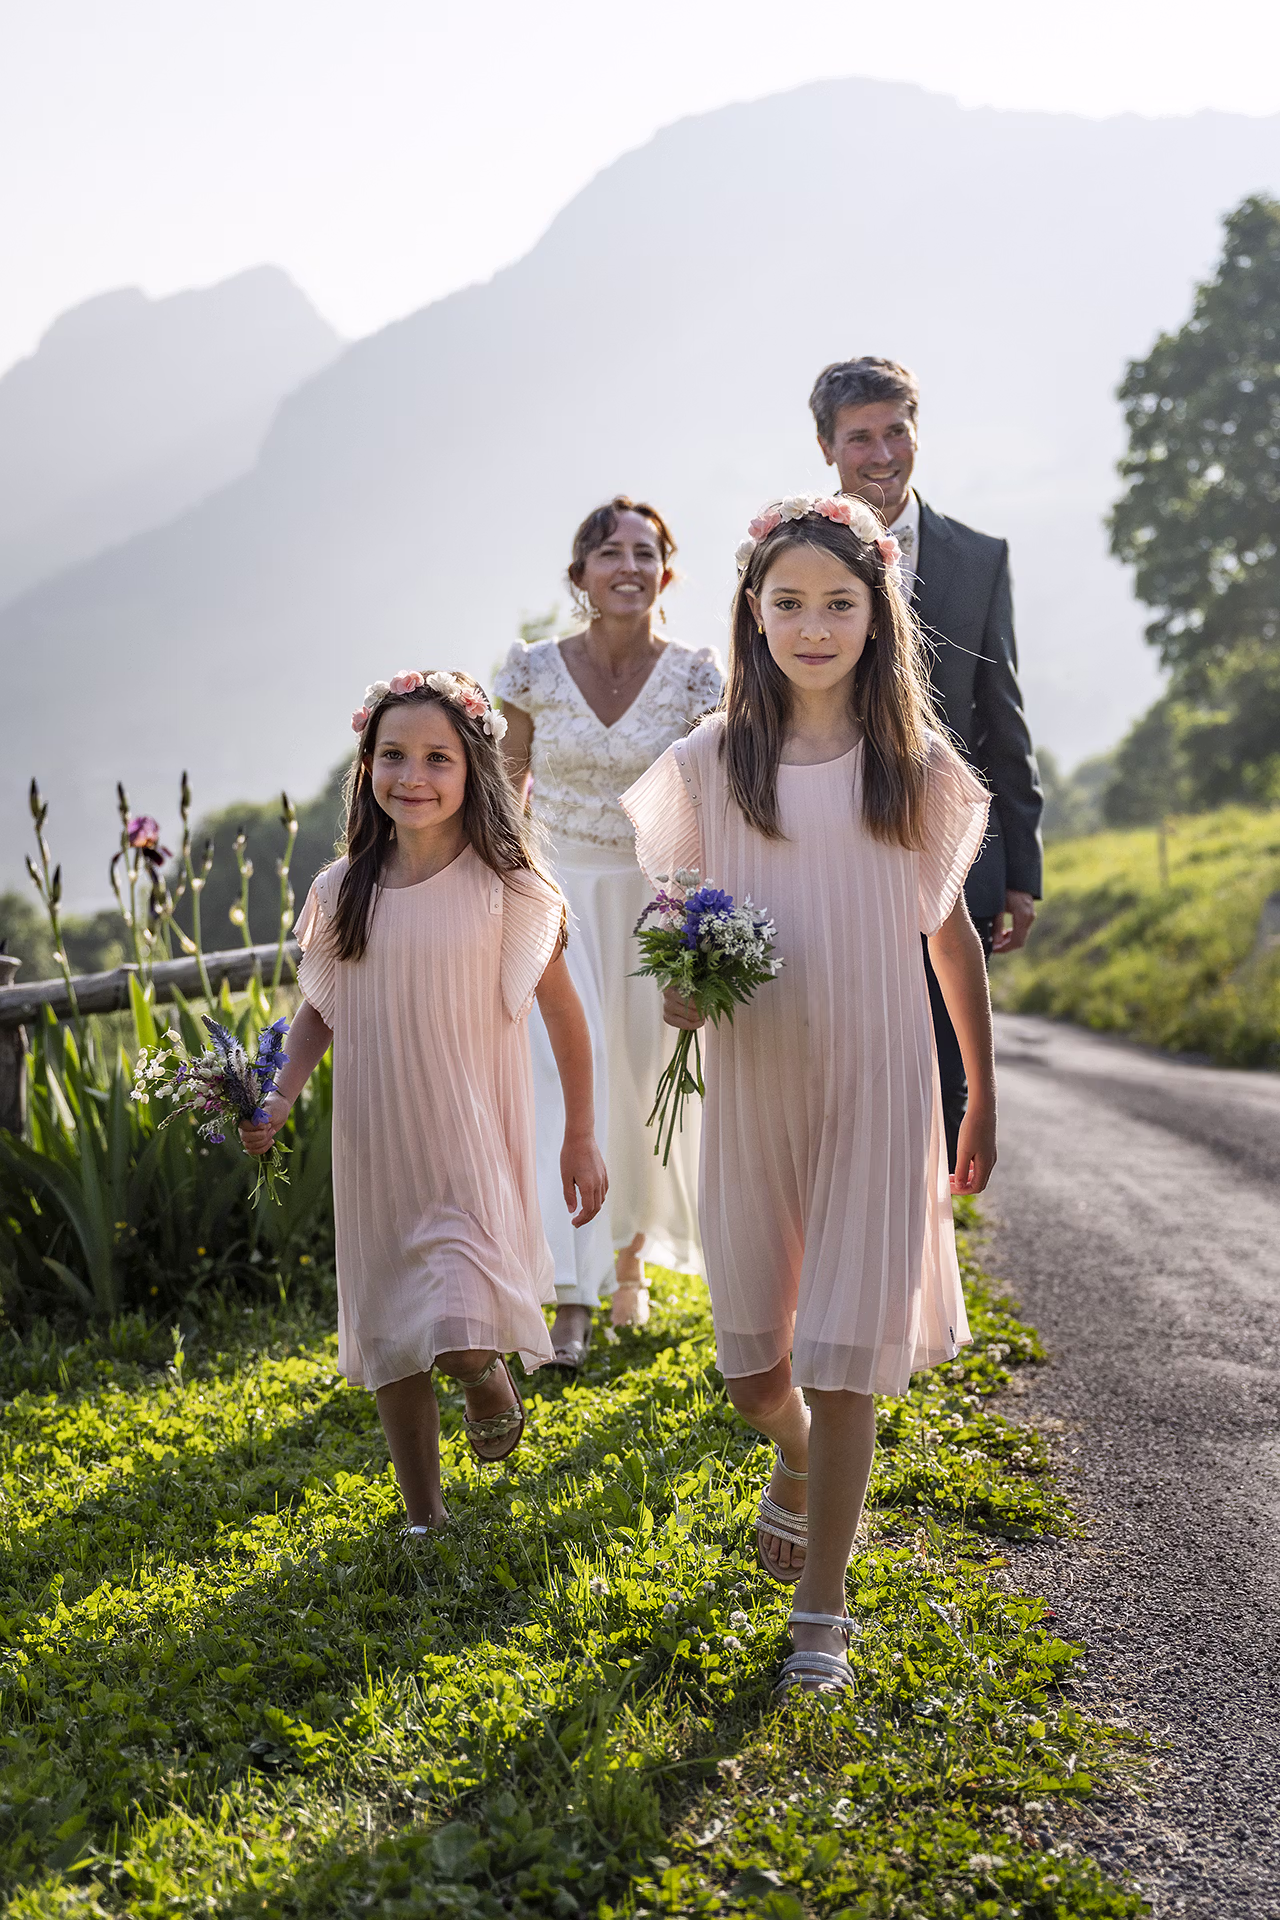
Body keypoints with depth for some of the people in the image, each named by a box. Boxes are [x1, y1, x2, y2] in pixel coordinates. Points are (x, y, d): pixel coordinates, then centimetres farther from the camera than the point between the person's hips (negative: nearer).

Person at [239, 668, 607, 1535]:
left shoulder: (505, 887, -9)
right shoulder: (342, 892, 0)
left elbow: (562, 1011, -1)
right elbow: (319, 1010, 11)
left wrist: (582, 1135, 3)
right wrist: (277, 1099, -4)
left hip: (473, 1141, -4)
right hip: (377, 1146, 4)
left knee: (464, 1336, -17)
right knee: (390, 1335, 12)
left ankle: (494, 1379, 21)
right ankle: (426, 1518, 29)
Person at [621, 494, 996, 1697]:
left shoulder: (914, 766, 0)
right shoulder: (710, 762, 1)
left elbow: (950, 933, 7)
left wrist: (983, 1100, 11)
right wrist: (680, 986, -12)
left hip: (876, 1089, -1)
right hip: (752, 1088, 1)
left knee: (843, 1356, -2)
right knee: (751, 1357, 9)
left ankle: (820, 1616, 13)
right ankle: (797, 1465, 44)